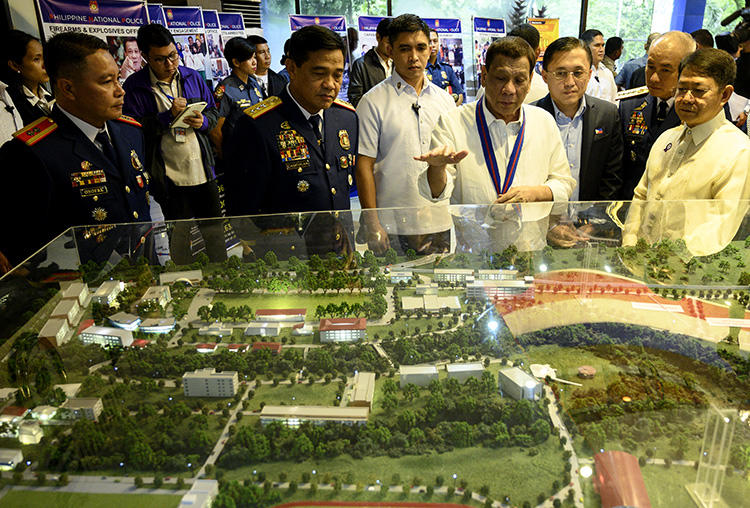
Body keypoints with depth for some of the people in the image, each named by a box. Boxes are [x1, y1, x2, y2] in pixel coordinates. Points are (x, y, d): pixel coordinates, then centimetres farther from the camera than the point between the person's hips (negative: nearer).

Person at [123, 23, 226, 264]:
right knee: (179, 238, 8)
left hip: (203, 171, 4)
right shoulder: (133, 87, -5)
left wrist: (202, 122, -8)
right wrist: (168, 116, -18)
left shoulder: (192, 77, 7)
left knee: (215, 232, 13)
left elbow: (213, 112, 14)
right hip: (169, 178, -3)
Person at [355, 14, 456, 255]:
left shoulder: (445, 100, 11)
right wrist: (373, 225, -12)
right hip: (392, 227, -4)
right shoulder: (373, 101, -4)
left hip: (440, 225, 4)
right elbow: (364, 165, -7)